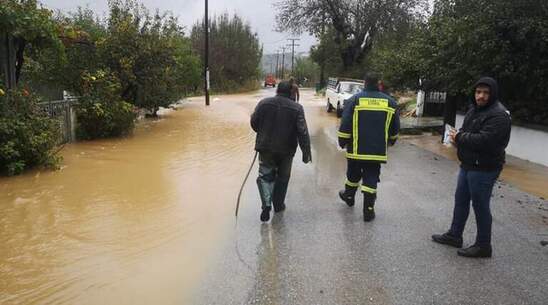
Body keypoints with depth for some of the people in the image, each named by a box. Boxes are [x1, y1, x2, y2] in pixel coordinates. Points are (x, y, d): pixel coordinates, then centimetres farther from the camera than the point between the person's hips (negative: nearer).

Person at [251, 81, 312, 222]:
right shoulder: (297, 108, -7)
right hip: (286, 149, 0)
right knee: (282, 177, 17)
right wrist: (306, 152, -9)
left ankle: (266, 204, -8)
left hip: (266, 147, 0)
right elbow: (303, 132, -12)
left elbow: (253, 122, 2)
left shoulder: (264, 103, -3)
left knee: (265, 176, 9)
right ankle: (278, 204, 27)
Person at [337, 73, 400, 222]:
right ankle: (368, 210, 3)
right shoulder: (390, 102, 3)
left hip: (356, 149, -1)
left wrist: (342, 142, 4)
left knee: (353, 174, 19)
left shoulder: (354, 100, -6)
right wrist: (391, 140, 28)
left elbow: (345, 125, -8)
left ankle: (349, 196, 41)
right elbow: (395, 128, 11)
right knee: (371, 178, 5)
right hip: (377, 150, 1)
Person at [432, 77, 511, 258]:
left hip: (484, 169, -9)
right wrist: (458, 137, -3)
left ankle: (483, 246, 17)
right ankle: (454, 235, 34)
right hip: (467, 165, 10)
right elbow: (465, 131, 21)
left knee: (480, 206, 2)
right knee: (460, 200, 18)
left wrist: (459, 138, -15)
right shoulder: (474, 109, 11)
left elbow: (484, 141, -29)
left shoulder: (498, 114, -20)